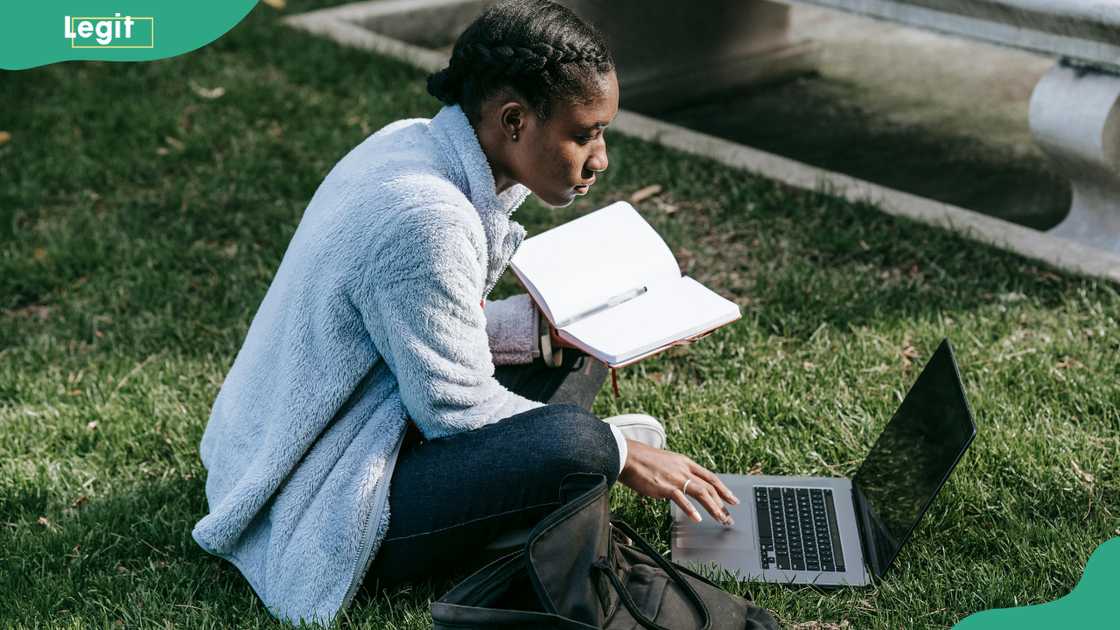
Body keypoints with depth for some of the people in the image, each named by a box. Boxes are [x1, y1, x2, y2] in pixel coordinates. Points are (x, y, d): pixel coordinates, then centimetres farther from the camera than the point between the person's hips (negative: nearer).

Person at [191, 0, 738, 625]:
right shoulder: (426, 220, -28)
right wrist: (621, 456, -12)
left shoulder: (414, 144, 1)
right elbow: (459, 406, -21)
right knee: (576, 444, -29)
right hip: (321, 515, -10)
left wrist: (548, 326, 0)